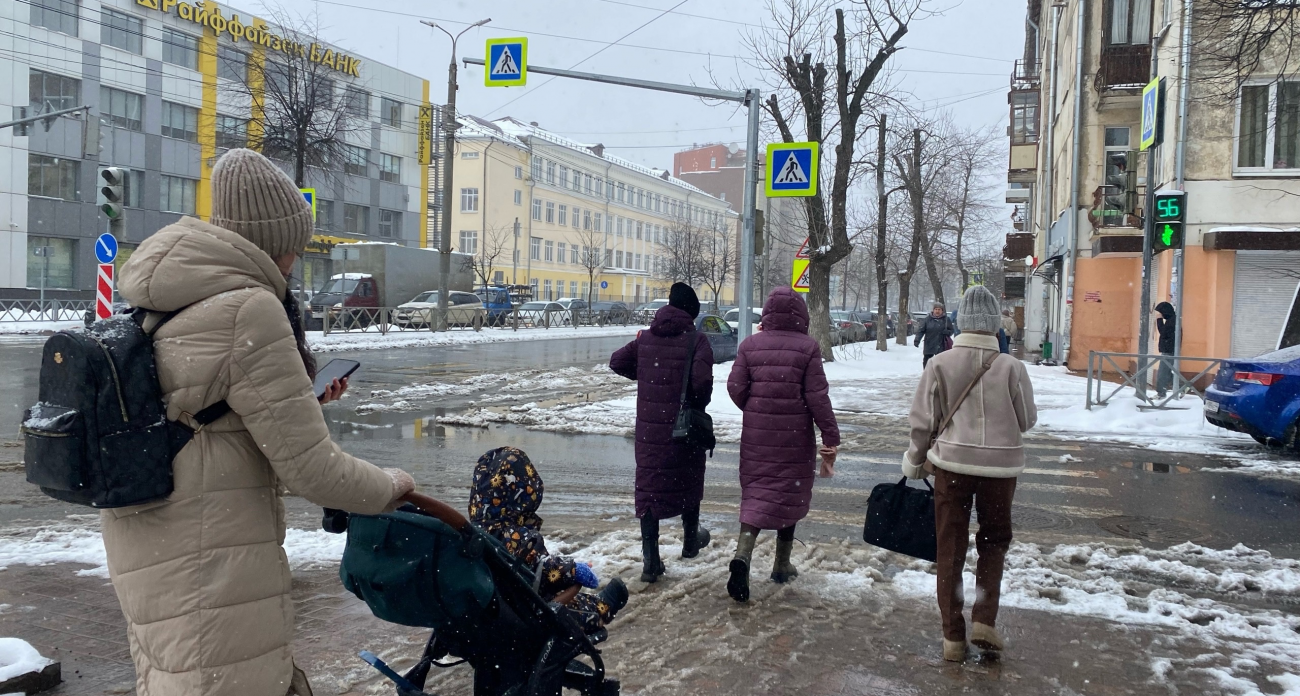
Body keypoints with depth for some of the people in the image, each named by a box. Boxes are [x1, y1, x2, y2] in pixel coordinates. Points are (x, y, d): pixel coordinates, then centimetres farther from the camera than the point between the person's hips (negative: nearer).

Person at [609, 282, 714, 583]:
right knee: (688, 479, 19)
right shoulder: (696, 340, -11)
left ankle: (650, 559, 2)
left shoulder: (645, 338, 4)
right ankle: (690, 540, 39)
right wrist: (700, 404, -4)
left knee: (649, 485, 6)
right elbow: (702, 379, -22)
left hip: (649, 426, 3)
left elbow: (617, 362, 9)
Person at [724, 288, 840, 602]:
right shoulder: (808, 347, -8)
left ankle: (742, 555, -16)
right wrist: (830, 436, -4)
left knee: (756, 493, 7)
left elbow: (735, 387, -1)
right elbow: (817, 396, -10)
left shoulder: (750, 345, -1)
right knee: (790, 494, 14)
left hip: (756, 434, 2)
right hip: (795, 435, -2)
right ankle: (782, 565, 24)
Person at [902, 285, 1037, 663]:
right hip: (1000, 465, 0)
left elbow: (922, 421, -5)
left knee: (951, 549, 10)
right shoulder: (1011, 367, -11)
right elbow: (1027, 420, -1)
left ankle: (953, 636, 15)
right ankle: (984, 620, 10)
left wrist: (916, 461, 10)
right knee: (994, 540, 20)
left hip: (952, 464, 0)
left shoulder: (940, 364, -10)